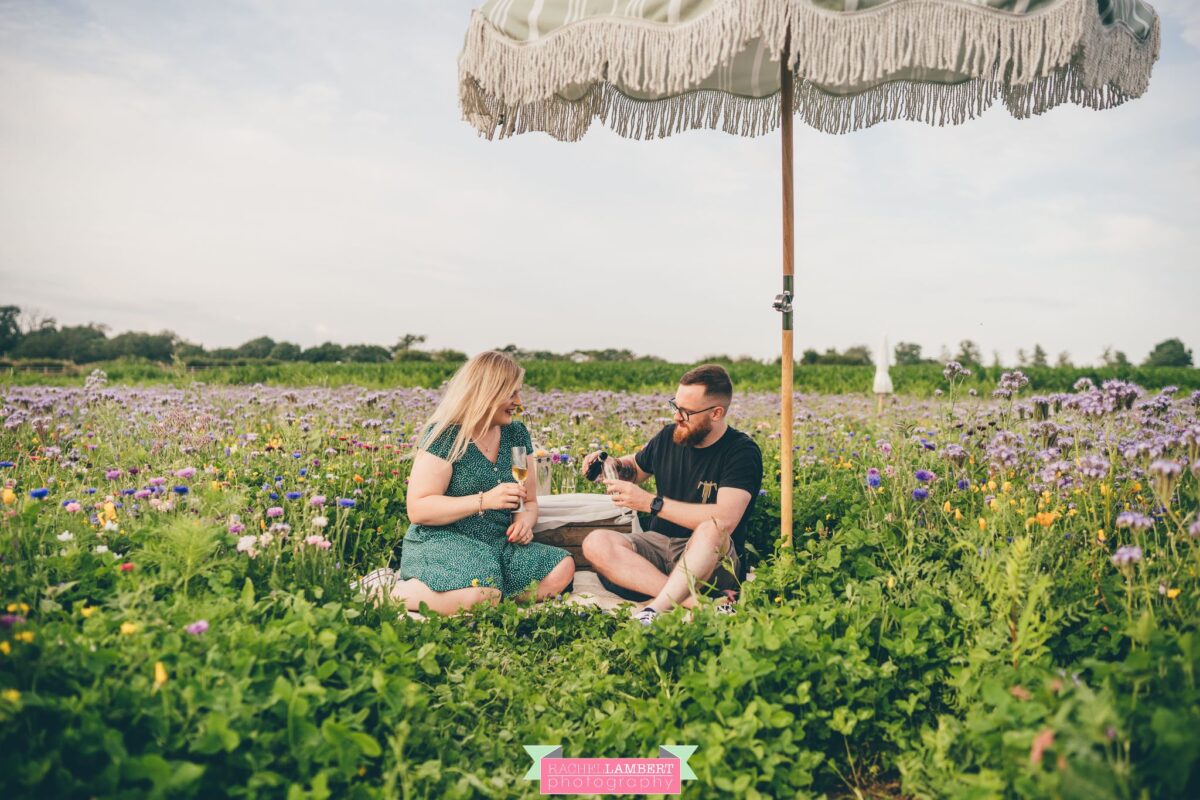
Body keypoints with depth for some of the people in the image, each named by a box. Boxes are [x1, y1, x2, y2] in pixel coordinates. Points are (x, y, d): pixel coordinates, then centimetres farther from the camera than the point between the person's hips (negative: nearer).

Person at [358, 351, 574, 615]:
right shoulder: (444, 436, -8)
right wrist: (484, 500, -22)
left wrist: (524, 520, -7)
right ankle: (389, 591, -12)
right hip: (440, 541, -6)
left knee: (563, 568, -16)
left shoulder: (516, 434, 11)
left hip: (499, 545, 7)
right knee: (482, 594, -36)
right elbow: (417, 510, -14)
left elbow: (529, 501, 18)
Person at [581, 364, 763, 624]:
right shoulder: (668, 437, 6)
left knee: (711, 530, -39)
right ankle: (698, 601, -34)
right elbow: (635, 469, 26)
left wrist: (650, 502, -24)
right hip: (659, 544, 6)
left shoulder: (742, 452, -11)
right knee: (596, 543, -24)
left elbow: (724, 520, -27)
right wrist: (614, 465, 1)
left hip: (709, 556, -5)